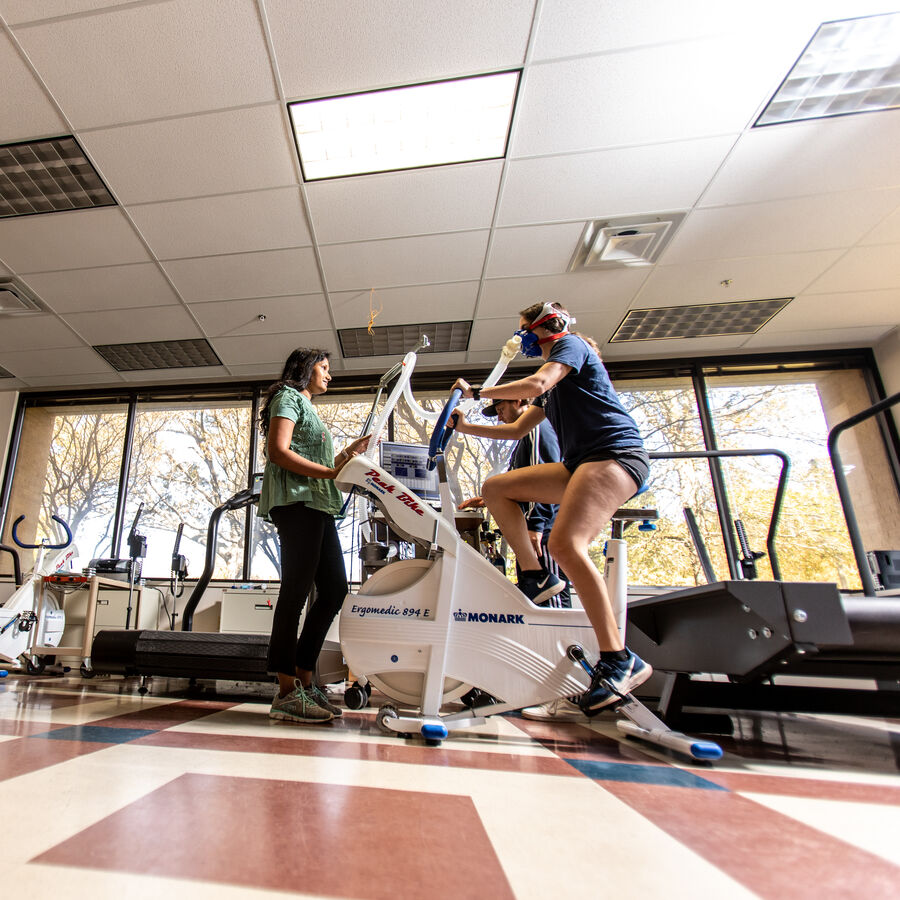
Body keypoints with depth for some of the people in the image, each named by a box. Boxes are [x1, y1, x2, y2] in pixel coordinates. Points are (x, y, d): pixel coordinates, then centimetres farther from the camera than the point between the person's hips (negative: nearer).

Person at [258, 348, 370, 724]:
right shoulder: (288, 397, 3)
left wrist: (350, 451, 20)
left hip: (318, 508, 10)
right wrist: (329, 472, -17)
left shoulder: (308, 408, 31)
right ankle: (287, 692, -2)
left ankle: (304, 680, 12)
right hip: (296, 502, -10)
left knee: (334, 588, 5)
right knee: (296, 591, -9)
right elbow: (278, 453, -13)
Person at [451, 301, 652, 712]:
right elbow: (517, 428, 28)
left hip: (615, 452, -9)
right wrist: (467, 427, 21)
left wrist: (476, 392, -9)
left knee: (565, 543, -28)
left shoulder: (570, 344, 3)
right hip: (580, 462, 9)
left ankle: (618, 659, -20)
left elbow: (536, 384, -17)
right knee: (496, 487, 1)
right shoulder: (553, 381, 29)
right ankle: (535, 575, 2)